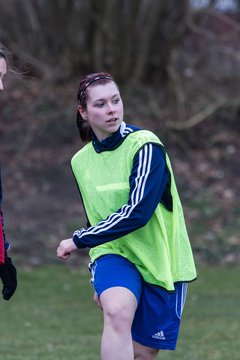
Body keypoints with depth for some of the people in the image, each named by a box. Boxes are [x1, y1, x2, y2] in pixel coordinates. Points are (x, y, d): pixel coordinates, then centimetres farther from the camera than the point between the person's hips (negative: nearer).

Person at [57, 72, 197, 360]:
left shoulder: (145, 146, -14)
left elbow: (137, 212, -23)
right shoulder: (80, 161, 6)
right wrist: (99, 280, 25)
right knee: (117, 311, -29)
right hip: (114, 255, 3)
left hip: (159, 260, -2)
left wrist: (79, 240, -15)